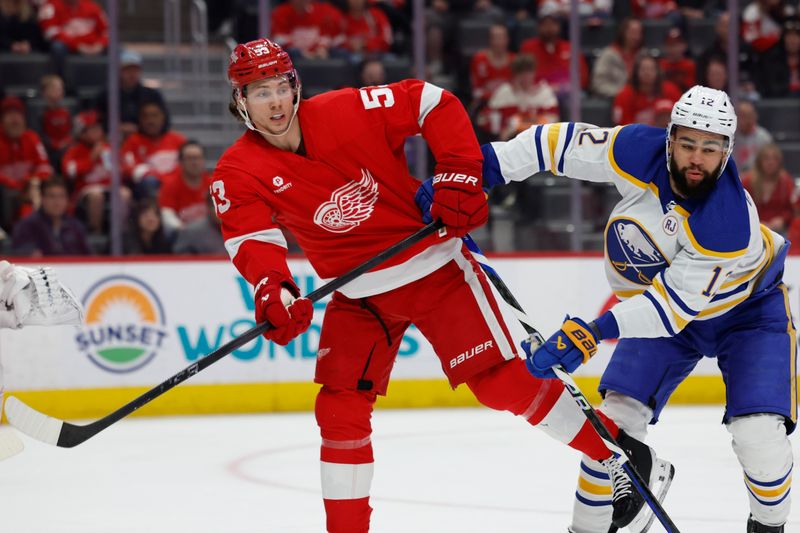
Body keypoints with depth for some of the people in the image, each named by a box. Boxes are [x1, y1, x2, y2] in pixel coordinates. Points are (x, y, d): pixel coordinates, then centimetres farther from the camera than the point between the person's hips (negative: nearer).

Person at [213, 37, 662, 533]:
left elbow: (434, 104, -11)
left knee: (503, 380, -7)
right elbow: (251, 239, -22)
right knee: (340, 407, -6)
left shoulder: (347, 111, -17)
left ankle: (618, 454, 5)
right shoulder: (239, 174, -9)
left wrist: (460, 176, -20)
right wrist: (272, 291, -42)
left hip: (433, 265, -3)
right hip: (359, 295, 4)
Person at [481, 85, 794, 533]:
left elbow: (677, 303, -37)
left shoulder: (730, 222, -38)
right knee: (617, 416, -9)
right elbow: (561, 142, -13)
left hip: (748, 308, -4)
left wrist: (594, 332, -45)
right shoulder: (639, 151, -26)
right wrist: (488, 165, -19)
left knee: (760, 436, -18)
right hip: (662, 294, 4)